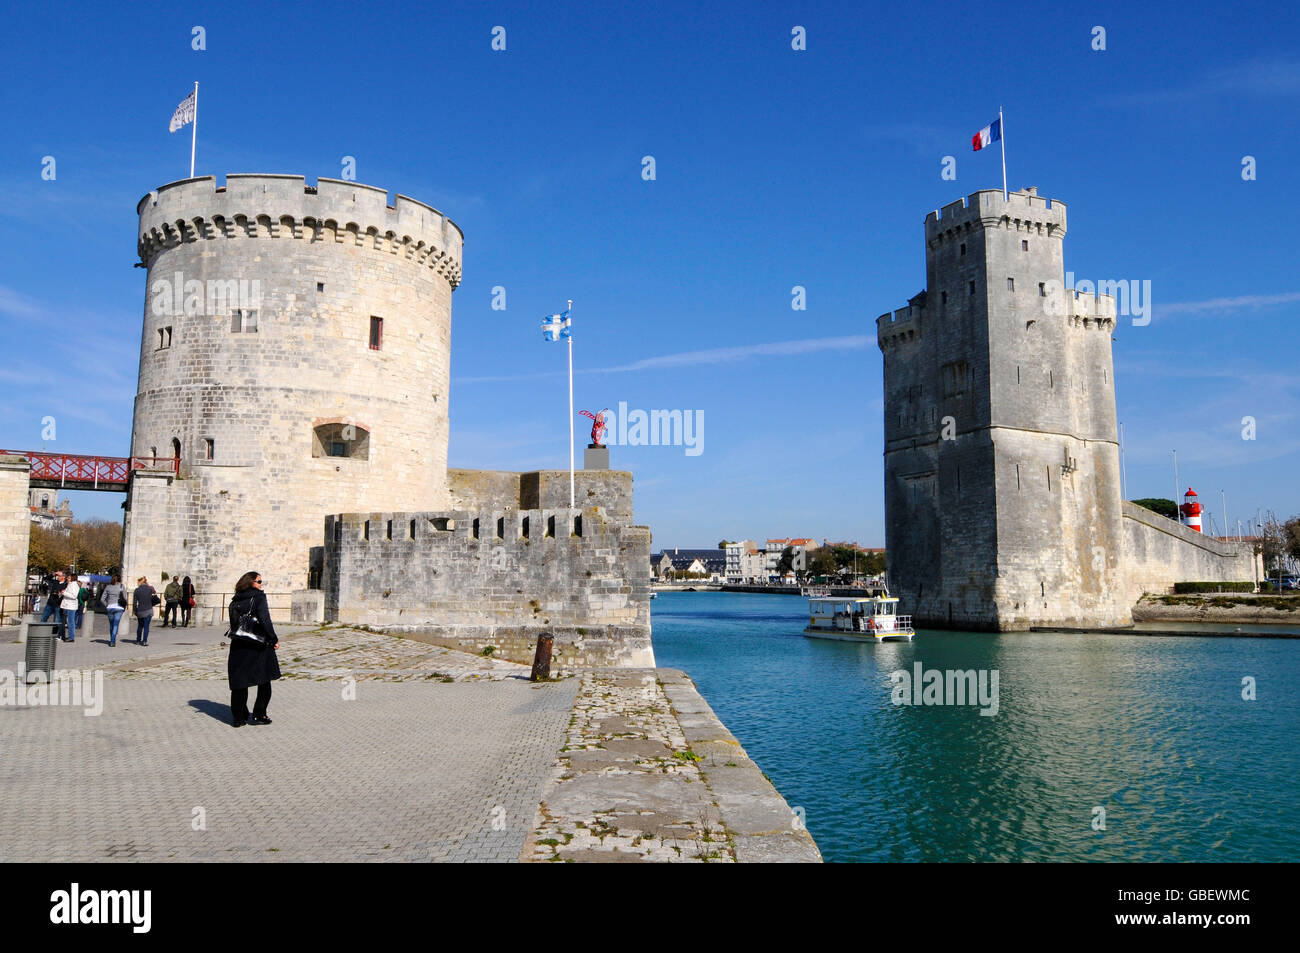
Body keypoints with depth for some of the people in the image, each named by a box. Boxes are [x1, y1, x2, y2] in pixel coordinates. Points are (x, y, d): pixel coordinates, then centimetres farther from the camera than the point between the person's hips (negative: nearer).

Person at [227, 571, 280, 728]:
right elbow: (264, 619, -18)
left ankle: (238, 717, 11)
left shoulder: (235, 600, 10)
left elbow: (233, 623, 11)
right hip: (258, 645, -5)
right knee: (264, 681, 8)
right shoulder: (259, 597, -8)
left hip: (238, 645, 5)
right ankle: (258, 715, 6)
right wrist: (274, 639, -12)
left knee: (239, 682, 9)